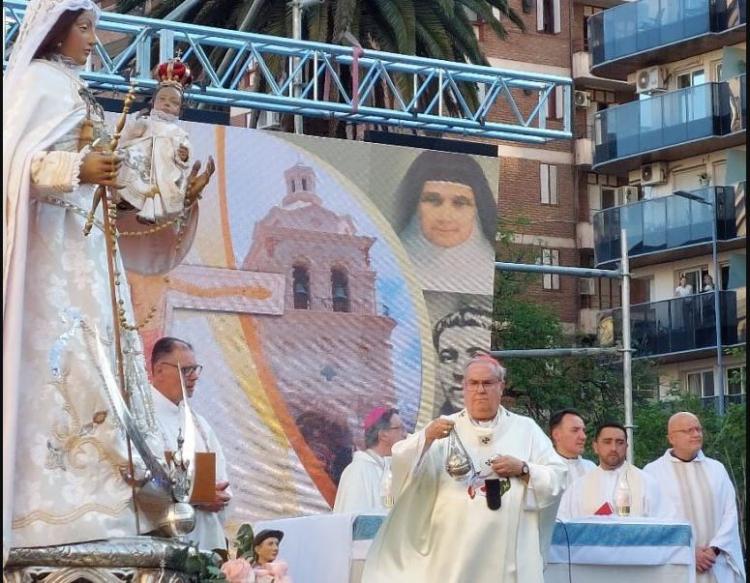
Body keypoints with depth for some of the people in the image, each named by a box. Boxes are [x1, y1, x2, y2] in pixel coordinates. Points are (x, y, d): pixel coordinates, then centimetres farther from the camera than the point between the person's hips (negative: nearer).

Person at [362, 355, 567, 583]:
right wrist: (426, 437, -19)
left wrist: (522, 469, -8)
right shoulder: (445, 428, 11)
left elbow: (557, 479, 8)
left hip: (509, 554, 0)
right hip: (453, 555, 0)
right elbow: (403, 464, -1)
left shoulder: (526, 429, 12)